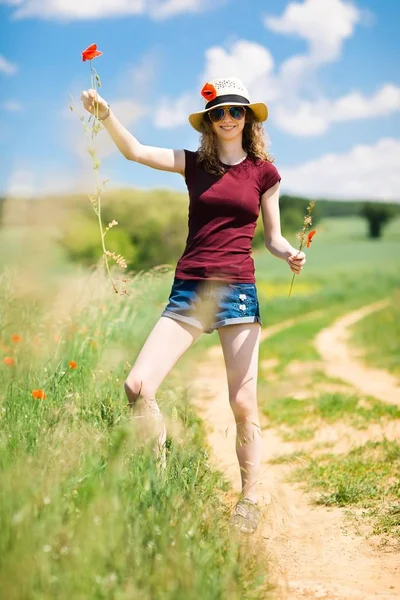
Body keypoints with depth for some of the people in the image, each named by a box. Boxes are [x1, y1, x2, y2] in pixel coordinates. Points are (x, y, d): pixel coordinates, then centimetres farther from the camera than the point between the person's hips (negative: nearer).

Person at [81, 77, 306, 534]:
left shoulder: (264, 171, 8)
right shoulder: (195, 164, 11)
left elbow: (272, 237, 12)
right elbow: (134, 151, -1)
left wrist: (290, 253, -10)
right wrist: (105, 115, -18)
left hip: (238, 291, -1)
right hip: (188, 291, 2)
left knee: (243, 404, -1)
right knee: (137, 386, -11)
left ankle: (249, 500, 17)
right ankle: (159, 473, 12)